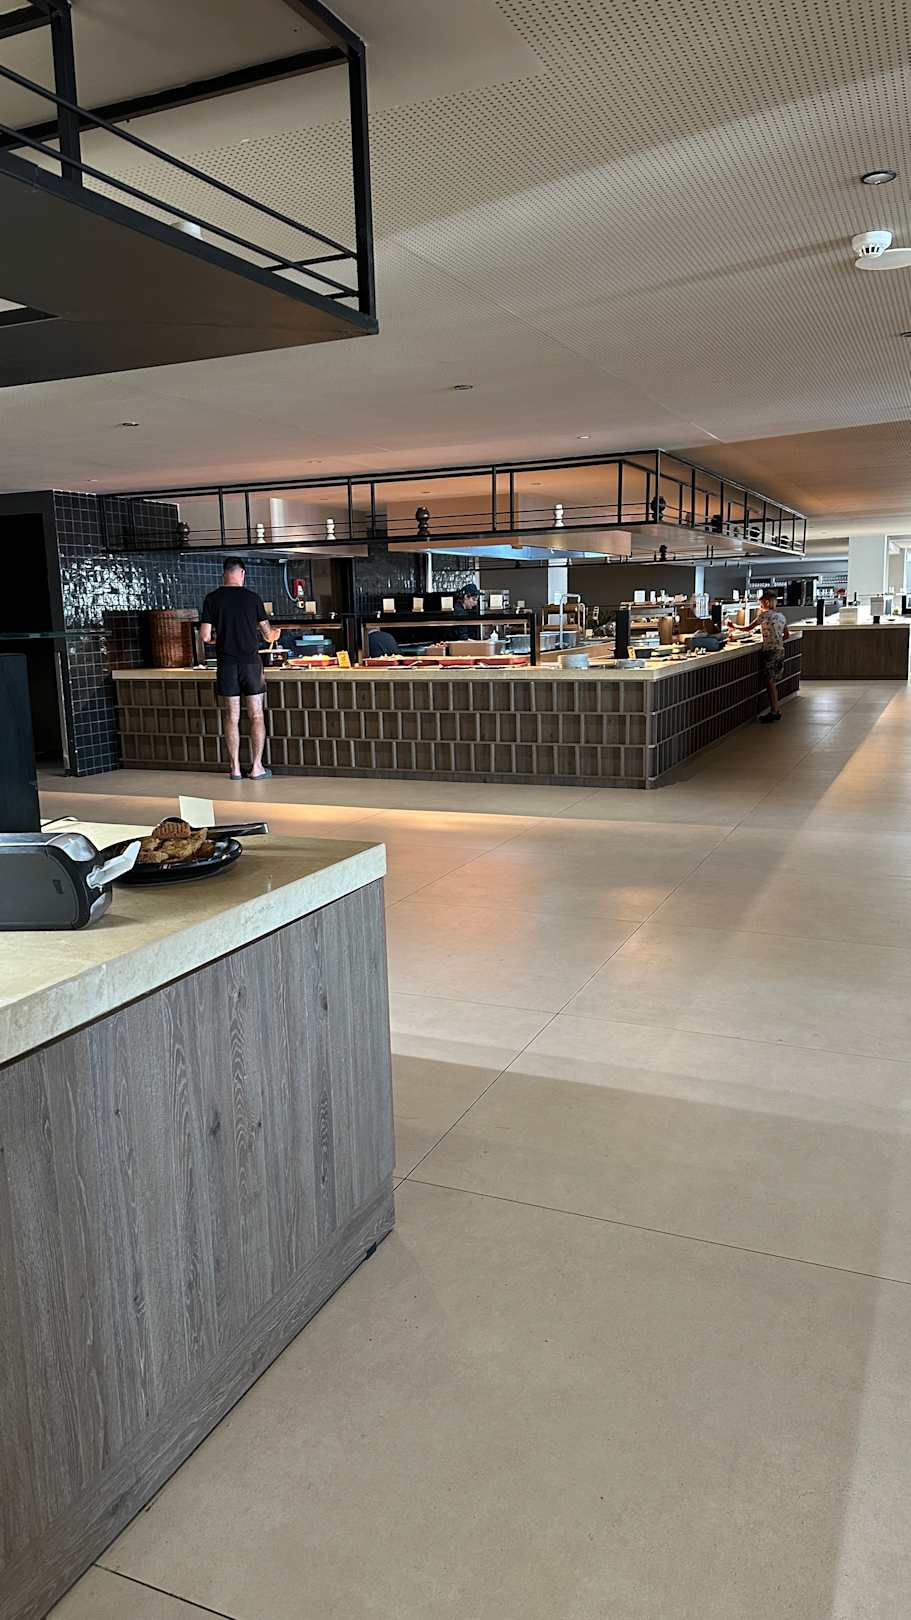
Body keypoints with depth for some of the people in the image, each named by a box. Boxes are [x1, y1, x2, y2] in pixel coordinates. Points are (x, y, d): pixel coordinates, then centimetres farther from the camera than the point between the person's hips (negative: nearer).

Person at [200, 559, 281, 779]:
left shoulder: (212, 599, -1)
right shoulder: (252, 597, -2)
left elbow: (205, 636, -4)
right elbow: (268, 634, 5)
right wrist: (274, 635, 28)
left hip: (226, 664, 1)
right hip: (251, 662, -1)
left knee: (231, 716, 7)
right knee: (256, 715, 5)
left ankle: (235, 768, 9)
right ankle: (256, 767, 5)